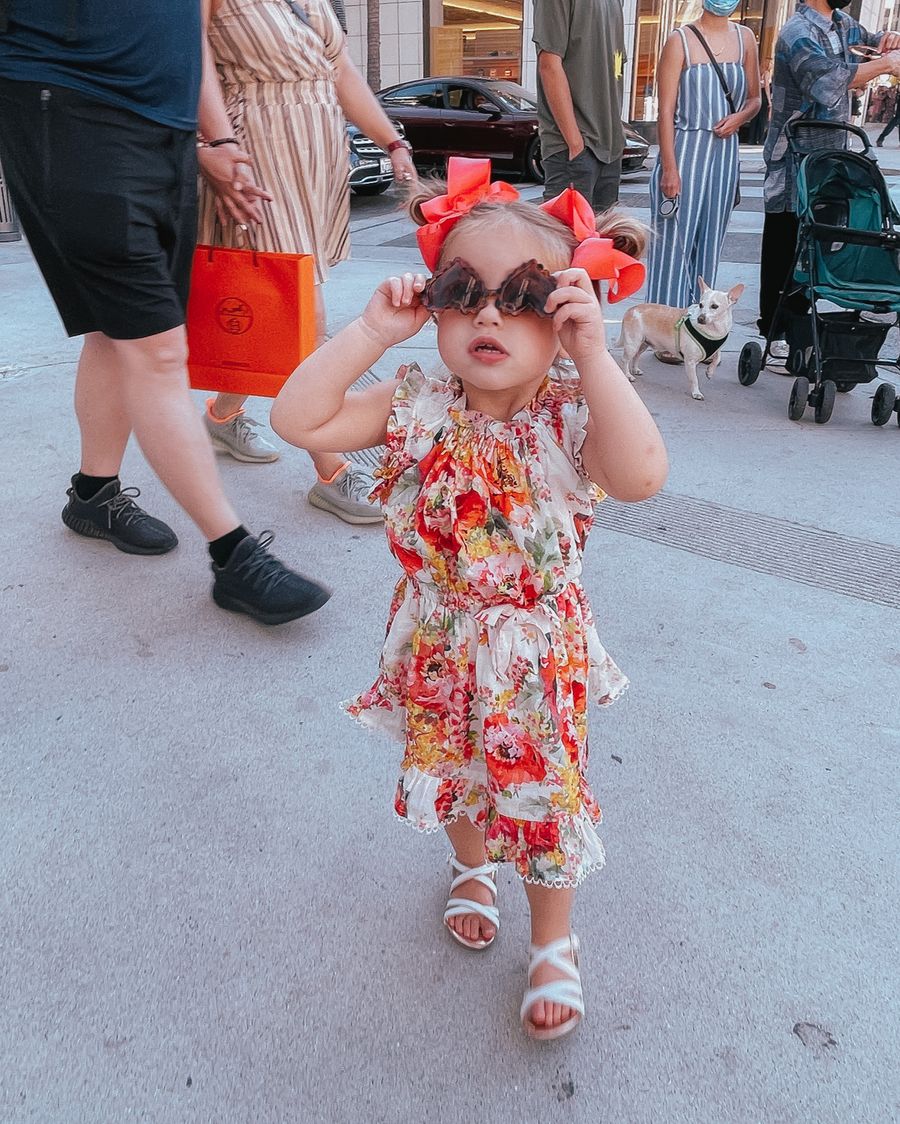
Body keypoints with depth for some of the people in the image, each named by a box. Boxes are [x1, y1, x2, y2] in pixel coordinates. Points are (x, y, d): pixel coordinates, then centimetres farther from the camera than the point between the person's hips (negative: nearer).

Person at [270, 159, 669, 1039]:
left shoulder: (570, 416, -20)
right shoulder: (417, 409, -12)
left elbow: (640, 476, -39)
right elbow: (297, 419, -18)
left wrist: (593, 353, -38)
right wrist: (371, 334, -22)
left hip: (536, 650, -2)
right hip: (439, 644, 3)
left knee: (544, 792, 12)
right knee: (448, 771, 24)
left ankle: (553, 942, 40)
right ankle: (472, 867, 58)